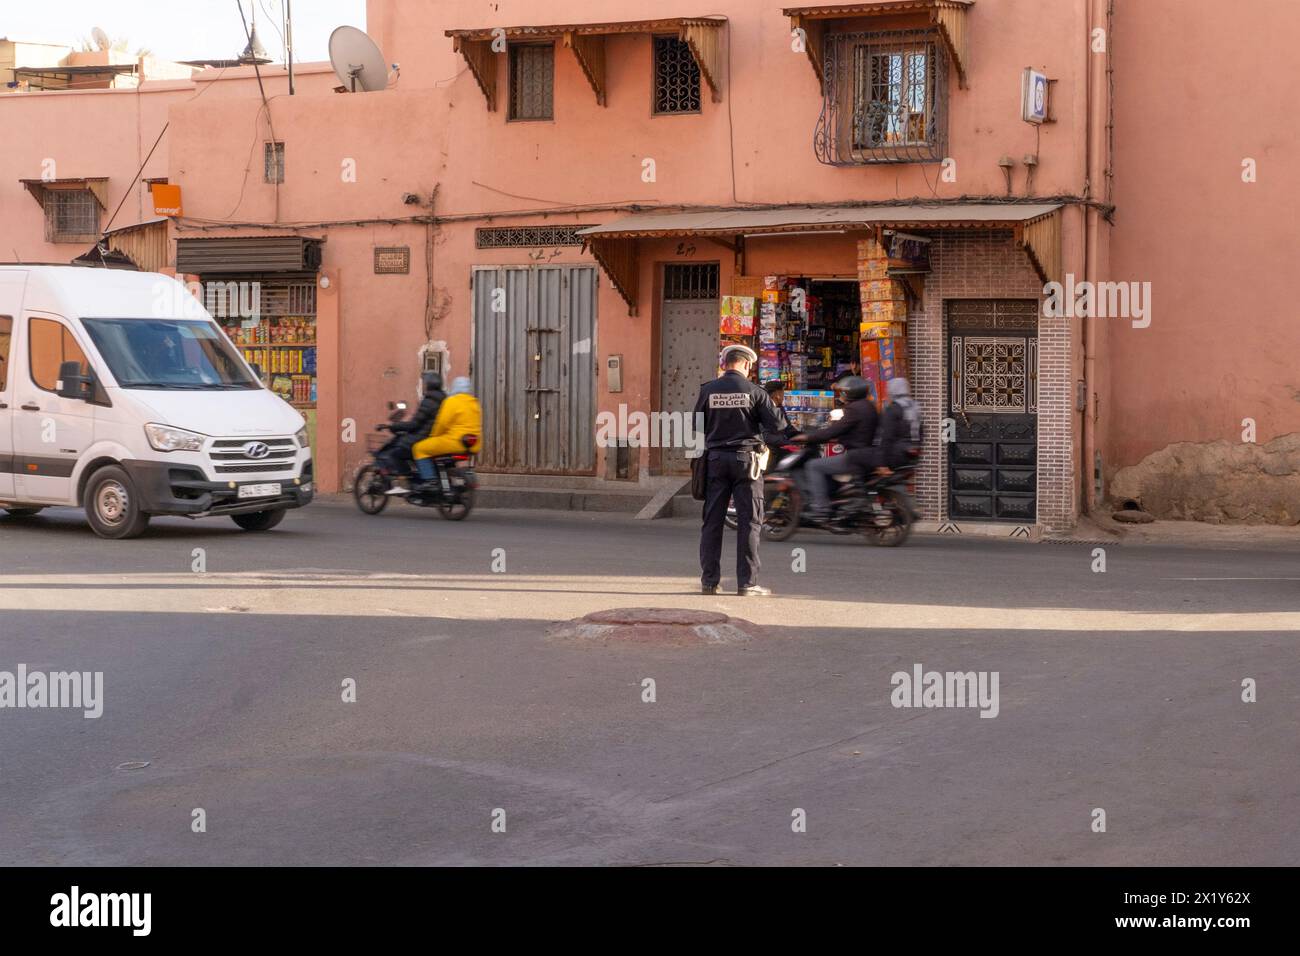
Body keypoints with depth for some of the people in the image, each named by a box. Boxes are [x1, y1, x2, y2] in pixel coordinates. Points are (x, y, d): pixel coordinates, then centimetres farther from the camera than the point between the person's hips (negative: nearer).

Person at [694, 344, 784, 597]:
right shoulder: (754, 391, -6)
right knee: (749, 521, 1)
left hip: (716, 459, 3)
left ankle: (709, 580, 7)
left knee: (712, 521, 8)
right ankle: (747, 582, -3)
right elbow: (776, 424, -7)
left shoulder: (708, 390, 1)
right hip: (746, 458, -3)